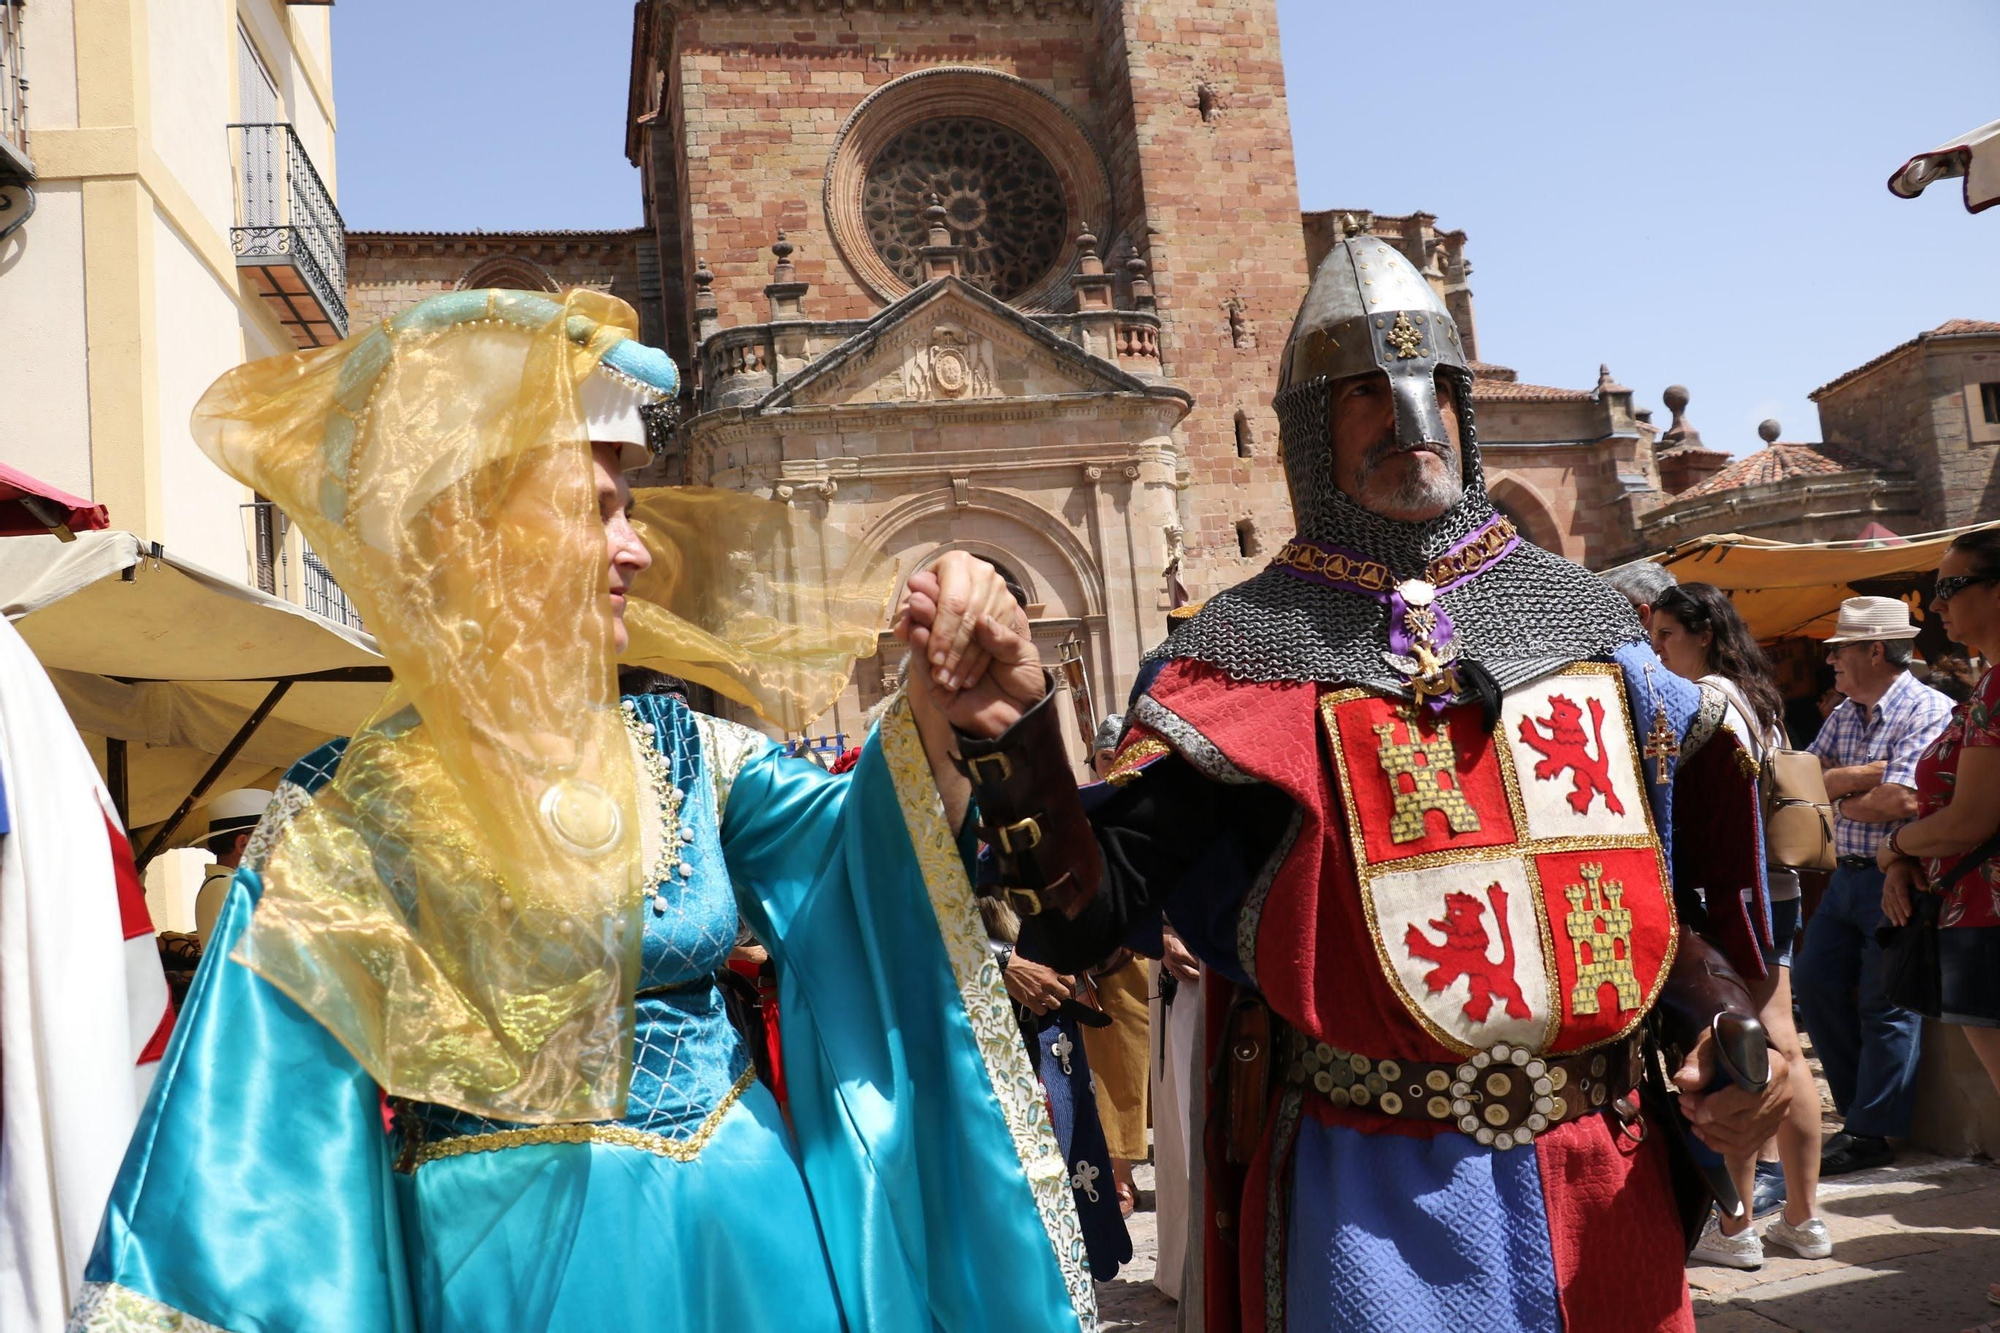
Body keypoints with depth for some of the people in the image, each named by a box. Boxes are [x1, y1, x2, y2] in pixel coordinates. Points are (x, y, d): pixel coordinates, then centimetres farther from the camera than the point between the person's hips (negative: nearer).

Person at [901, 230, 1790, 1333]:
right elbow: (1090, 917, -10)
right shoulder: (1247, 648, -5)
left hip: (1603, 1176, 4)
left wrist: (1727, 1020, -3)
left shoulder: (1582, 620, 6)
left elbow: (1671, 869, 14)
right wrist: (1016, 733, -23)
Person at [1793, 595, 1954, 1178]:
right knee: (1814, 982, 9)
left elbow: (1902, 802, -22)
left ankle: (1872, 1132, 8)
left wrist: (1842, 799, -5)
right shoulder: (1845, 715, 12)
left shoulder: (1929, 711, -13)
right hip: (1848, 876, 8)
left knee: (1886, 1004, -2)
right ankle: (1862, 1104, 24)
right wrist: (1868, 774, -13)